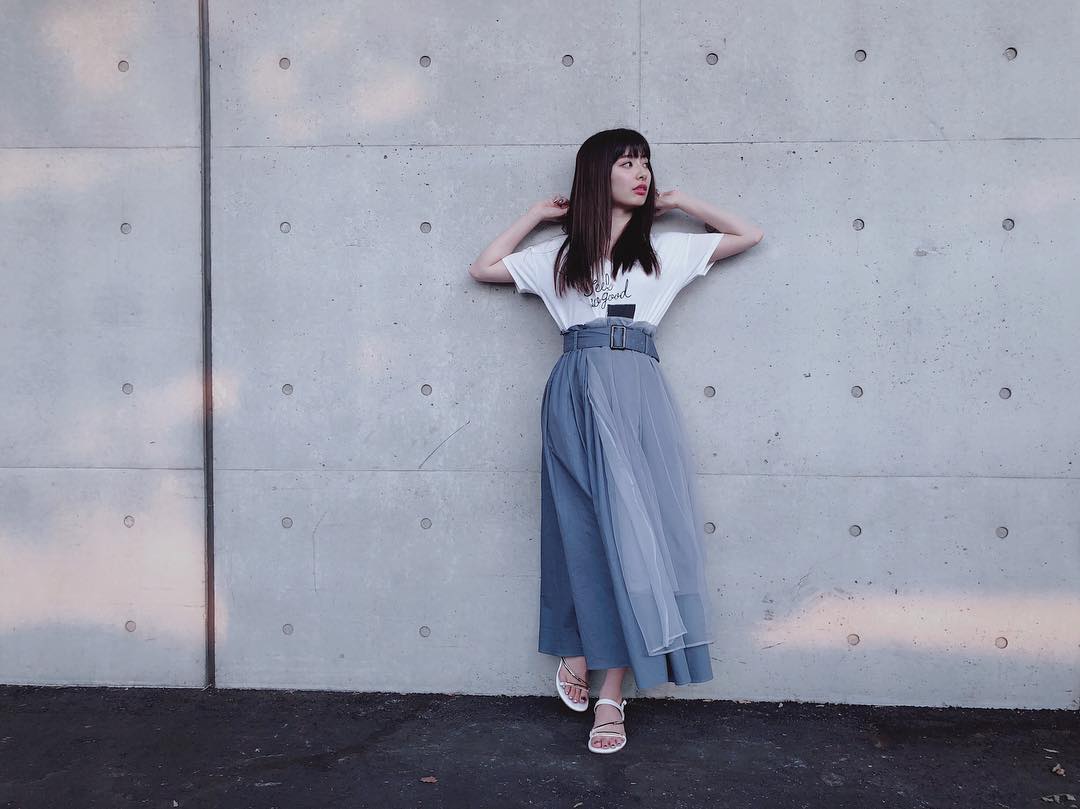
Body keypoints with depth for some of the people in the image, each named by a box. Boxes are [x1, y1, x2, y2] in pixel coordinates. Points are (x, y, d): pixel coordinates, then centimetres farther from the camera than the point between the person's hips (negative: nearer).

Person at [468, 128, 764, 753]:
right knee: (585, 528, -4)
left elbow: (749, 235, 21)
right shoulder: (561, 254, 17)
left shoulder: (665, 250, 17)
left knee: (632, 524, -6)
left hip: (639, 392, 1)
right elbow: (483, 268, 20)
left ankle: (612, 692, -2)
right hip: (577, 391, 0)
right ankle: (575, 646, 19)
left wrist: (679, 201, 21)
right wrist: (539, 213, 21)